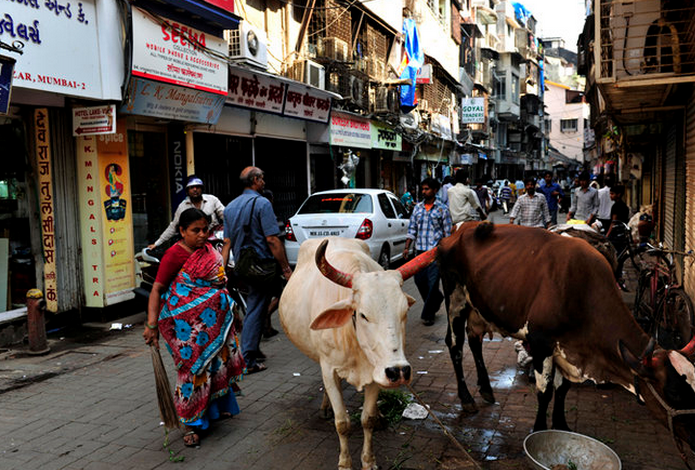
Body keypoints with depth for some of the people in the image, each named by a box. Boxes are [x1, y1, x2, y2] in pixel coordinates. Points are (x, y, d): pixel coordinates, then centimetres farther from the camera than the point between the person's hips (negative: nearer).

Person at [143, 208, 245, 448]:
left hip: (216, 318, 7)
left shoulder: (209, 249, 9)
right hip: (189, 323, -7)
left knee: (217, 363, 15)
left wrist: (230, 313, 25)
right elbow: (157, 288, -16)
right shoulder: (175, 254, -13)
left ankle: (217, 408, 35)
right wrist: (152, 324, -23)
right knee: (195, 367, -3)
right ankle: (193, 424, 11)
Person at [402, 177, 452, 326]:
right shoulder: (418, 207, 10)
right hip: (420, 251, 4)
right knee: (419, 281, 7)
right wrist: (407, 247, 5)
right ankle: (437, 298, 35)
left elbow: (448, 233, 1)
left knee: (432, 283, -5)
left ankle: (427, 315, 7)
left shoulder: (442, 209, 0)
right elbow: (412, 229, 13)